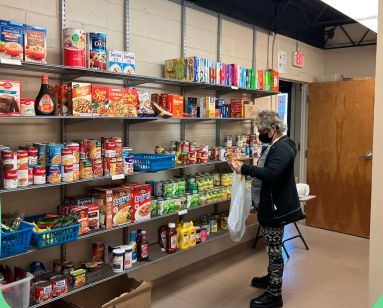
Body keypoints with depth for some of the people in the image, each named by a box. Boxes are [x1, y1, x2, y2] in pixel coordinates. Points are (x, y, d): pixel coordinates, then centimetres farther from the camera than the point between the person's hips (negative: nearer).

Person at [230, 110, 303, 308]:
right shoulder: (274, 146, 13)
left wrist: (245, 169, -25)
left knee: (274, 250, -1)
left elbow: (270, 173, -32)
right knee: (271, 248, 22)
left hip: (276, 208, -10)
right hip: (269, 206, 10)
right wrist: (248, 170, 8)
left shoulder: (283, 148, -19)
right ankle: (271, 278, 40)